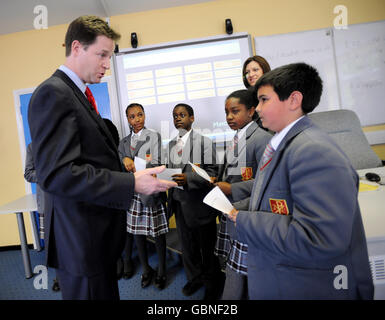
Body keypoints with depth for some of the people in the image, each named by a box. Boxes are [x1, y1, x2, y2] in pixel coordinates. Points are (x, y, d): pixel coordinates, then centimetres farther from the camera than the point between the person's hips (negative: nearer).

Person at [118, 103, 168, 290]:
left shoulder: (154, 136, 0)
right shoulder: (124, 142, 13)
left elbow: (155, 164, -9)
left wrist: (132, 163, -19)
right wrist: (125, 160, -15)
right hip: (133, 192, 4)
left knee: (158, 233, 5)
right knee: (137, 233, 11)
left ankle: (161, 271, 24)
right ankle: (146, 269, 31)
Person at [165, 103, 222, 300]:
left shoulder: (204, 141, -9)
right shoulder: (170, 144, 11)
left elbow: (211, 173, -14)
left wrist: (188, 179, -27)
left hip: (199, 203, -5)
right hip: (179, 202, 6)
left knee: (207, 247, 11)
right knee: (187, 246, 20)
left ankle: (211, 284, 33)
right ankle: (194, 278, 42)